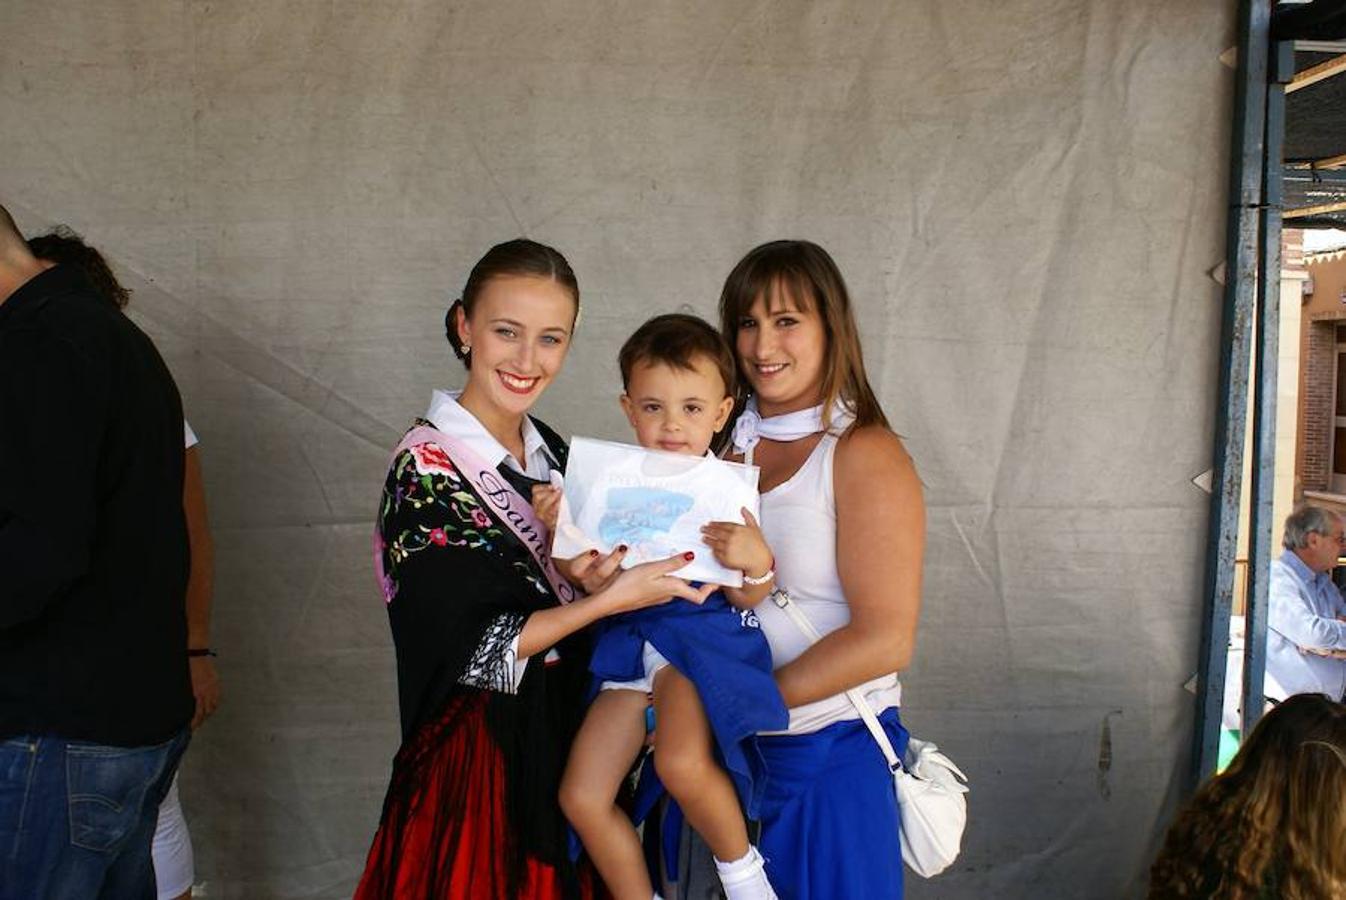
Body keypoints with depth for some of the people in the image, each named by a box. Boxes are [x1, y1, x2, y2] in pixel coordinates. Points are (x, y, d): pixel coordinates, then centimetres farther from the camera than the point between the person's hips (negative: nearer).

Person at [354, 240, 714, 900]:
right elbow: (473, 649, -19)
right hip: (479, 764, -6)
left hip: (563, 744, 7)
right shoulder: (426, 466, -16)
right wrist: (610, 598, -25)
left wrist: (590, 577, -12)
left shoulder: (547, 449, 5)